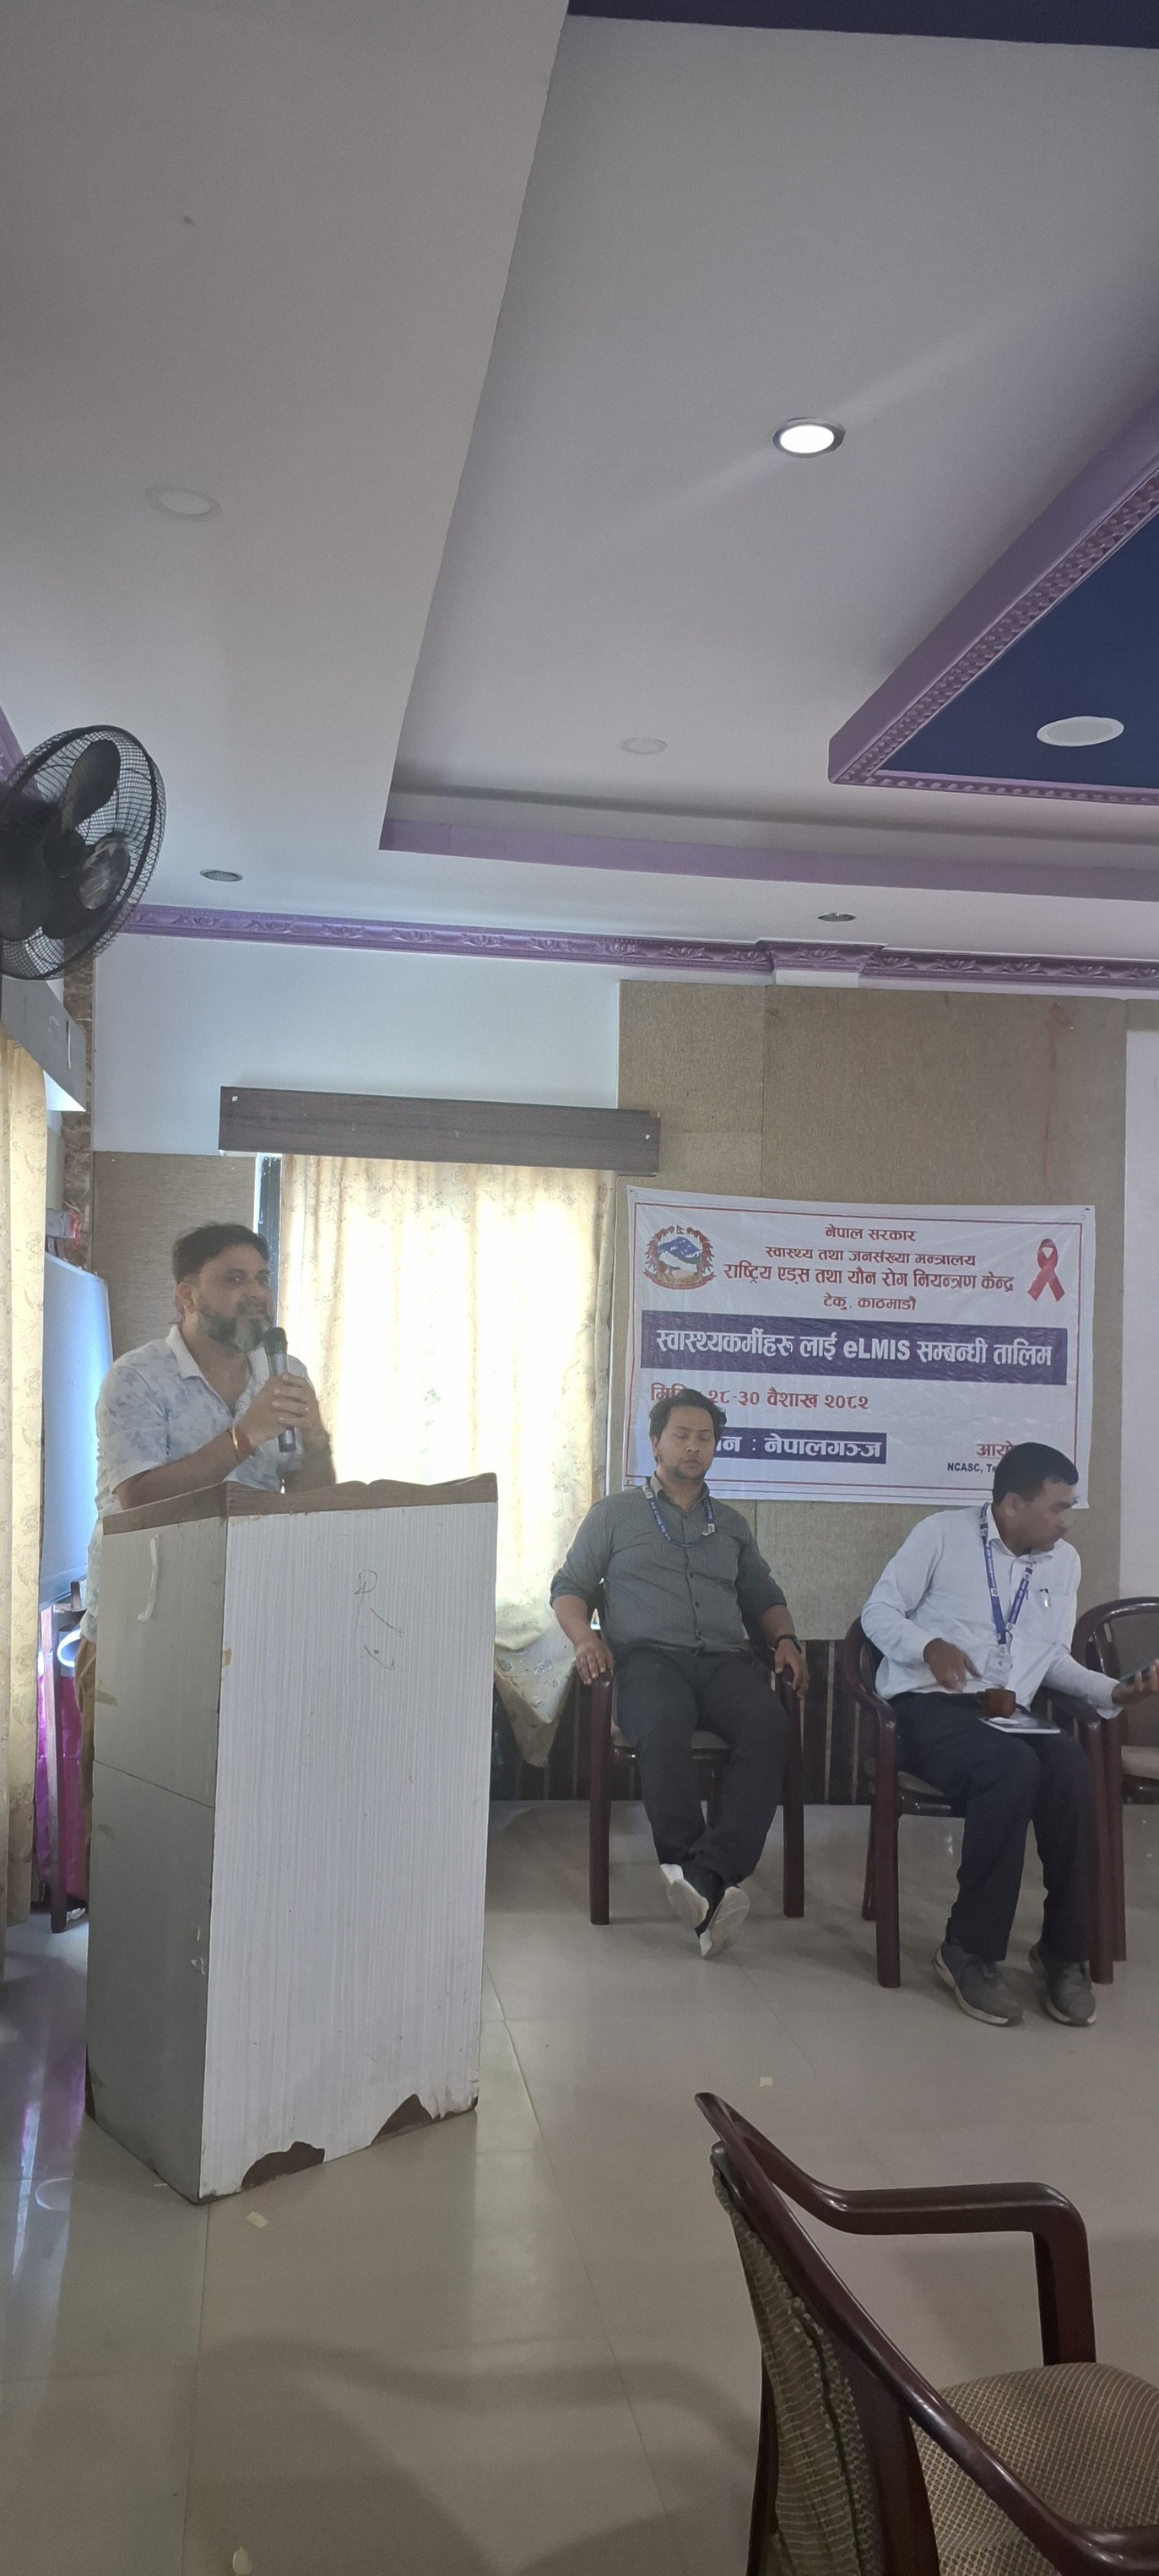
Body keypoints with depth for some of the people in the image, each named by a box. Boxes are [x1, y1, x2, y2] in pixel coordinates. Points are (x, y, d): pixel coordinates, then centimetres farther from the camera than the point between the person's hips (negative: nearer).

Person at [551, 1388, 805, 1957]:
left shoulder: (731, 1524, 29)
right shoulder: (614, 1514, 20)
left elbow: (764, 1596, 32)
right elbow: (569, 1588, 15)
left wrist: (784, 1639, 10)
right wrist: (584, 1636, -6)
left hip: (725, 1659, 3)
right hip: (649, 1656, -2)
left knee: (769, 1727, -33)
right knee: (662, 1730, -39)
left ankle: (706, 1875, -43)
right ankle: (709, 1889, -39)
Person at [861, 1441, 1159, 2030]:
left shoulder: (1065, 1562, 16)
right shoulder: (941, 1533, 0)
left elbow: (1053, 1658, 20)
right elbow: (878, 1612, 1)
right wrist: (929, 1645, -18)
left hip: (1008, 1715, 5)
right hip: (926, 1706, -4)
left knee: (1071, 1768, -31)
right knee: (1016, 1769, -35)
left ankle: (1063, 1952, -15)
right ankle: (970, 1951, -19)